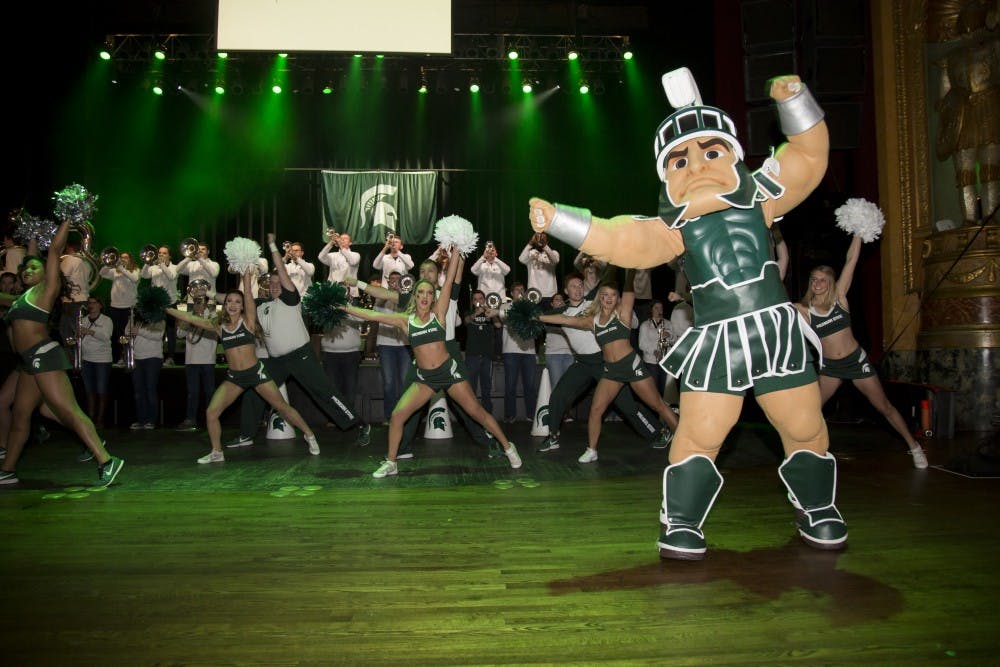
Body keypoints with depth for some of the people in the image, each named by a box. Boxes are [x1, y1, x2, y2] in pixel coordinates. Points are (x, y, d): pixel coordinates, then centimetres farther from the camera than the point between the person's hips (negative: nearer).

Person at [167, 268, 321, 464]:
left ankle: (309, 435, 18)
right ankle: (216, 453, 13)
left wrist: (247, 280, -35)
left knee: (282, 407, 1)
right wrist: (166, 309, -2)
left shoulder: (248, 321, -5)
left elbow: (249, 299, -22)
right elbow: (189, 318, 2)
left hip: (256, 372, -3)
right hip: (234, 377, 3)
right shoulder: (219, 326, 3)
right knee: (211, 412, -5)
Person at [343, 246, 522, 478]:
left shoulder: (438, 313, -4)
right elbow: (371, 315, -1)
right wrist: (344, 308, -4)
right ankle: (390, 463, 14)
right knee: (396, 417, -3)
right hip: (425, 378, 2)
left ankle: (508, 447, 20)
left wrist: (456, 253, -14)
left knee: (476, 411, 3)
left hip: (449, 371, -2)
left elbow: (449, 281, -10)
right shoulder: (405, 320, 0)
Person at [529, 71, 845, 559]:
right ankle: (680, 525, 11)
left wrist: (793, 99, 4)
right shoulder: (673, 227, 1)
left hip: (777, 327, 2)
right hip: (716, 339, -2)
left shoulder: (757, 198, 8)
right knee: (699, 434, -5)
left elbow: (809, 155, 13)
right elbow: (614, 239, -9)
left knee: (805, 428, 12)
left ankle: (818, 512, 36)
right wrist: (556, 220, -18)